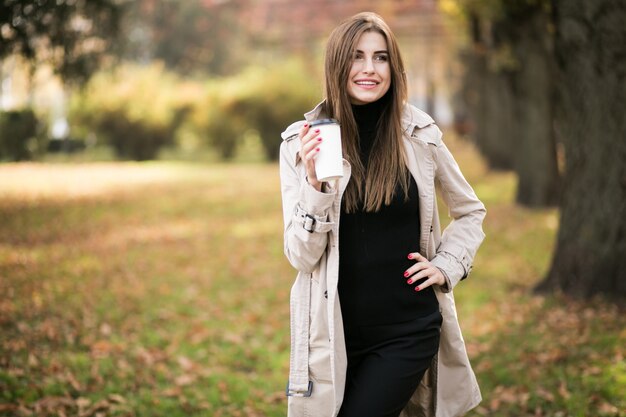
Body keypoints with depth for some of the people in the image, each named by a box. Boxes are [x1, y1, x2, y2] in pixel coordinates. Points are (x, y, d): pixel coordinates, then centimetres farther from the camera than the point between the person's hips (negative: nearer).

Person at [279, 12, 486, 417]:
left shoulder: (421, 135, -2)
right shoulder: (301, 142, -4)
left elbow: (471, 212, 14)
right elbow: (302, 255, -8)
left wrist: (447, 267, 0)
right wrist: (314, 182, -21)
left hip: (408, 328, -1)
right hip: (335, 330, 1)